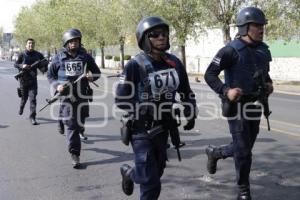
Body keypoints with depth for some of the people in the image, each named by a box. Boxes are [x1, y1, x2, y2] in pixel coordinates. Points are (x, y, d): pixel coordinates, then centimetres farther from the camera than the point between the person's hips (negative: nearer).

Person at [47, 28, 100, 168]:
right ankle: (74, 153, 0)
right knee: (71, 125, -7)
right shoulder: (59, 57, 2)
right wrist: (57, 86, -7)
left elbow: (97, 72, 14)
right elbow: (50, 75, 11)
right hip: (66, 95, -2)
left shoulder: (85, 57, 4)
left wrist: (92, 77, -9)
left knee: (79, 124, 13)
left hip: (82, 95, 2)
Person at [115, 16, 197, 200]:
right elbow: (121, 100, -15)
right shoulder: (136, 65, -16)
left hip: (163, 128, 6)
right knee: (151, 183, -3)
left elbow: (186, 91, 13)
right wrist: (147, 110, -21)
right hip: (141, 130, -5)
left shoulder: (174, 63, 0)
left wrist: (191, 114, 2)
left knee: (157, 171, 20)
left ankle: (129, 173, 48)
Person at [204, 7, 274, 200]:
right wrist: (225, 91, -29)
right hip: (237, 106, -7)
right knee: (243, 151, -1)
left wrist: (269, 84, 1)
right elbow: (210, 74, -14)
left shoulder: (264, 50, 7)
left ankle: (215, 152, 42)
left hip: (255, 106, 7)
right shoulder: (232, 50, -15)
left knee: (245, 147, 17)